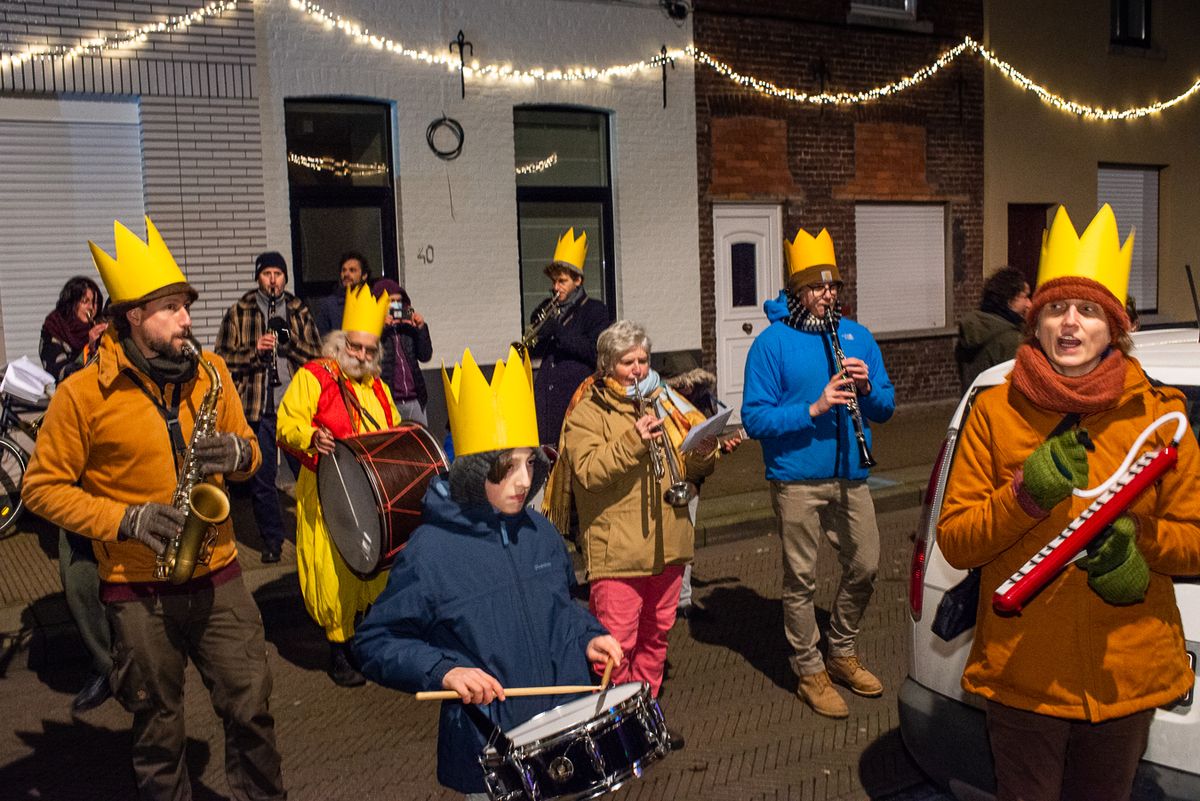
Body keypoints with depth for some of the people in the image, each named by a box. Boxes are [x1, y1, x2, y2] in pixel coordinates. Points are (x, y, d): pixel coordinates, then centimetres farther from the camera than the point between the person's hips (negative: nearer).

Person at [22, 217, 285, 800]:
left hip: (216, 576, 3)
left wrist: (238, 454, -14)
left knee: (251, 709, 7)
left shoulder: (210, 373, 2)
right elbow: (42, 487, -5)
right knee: (158, 729, 13)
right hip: (138, 589, -2)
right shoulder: (83, 393, -9)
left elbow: (249, 450, 10)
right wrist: (126, 520, -16)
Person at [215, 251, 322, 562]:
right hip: (258, 407, -1)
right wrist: (255, 350, -13)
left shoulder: (299, 311, 10)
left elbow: (317, 355, 5)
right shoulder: (238, 313, 5)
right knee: (262, 478, 6)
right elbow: (223, 358, 2)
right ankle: (272, 539, 19)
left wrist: (290, 340, -11)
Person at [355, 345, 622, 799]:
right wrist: (443, 671, -26)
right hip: (488, 751, -5)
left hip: (567, 727, 6)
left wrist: (587, 636, -2)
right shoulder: (431, 552, -18)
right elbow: (375, 643, -12)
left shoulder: (540, 533, -1)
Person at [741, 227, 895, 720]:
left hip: (850, 476, 5)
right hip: (797, 480, -5)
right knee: (801, 579, 4)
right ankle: (810, 673, 22)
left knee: (864, 566, 13)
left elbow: (886, 408, 10)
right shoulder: (771, 342, -7)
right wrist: (814, 408, -23)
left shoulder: (857, 336, 9)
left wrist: (867, 387, -12)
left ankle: (842, 653, 35)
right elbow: (754, 419, -13)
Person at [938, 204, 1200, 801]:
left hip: (1127, 678, 2)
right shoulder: (995, 411, -4)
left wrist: (1137, 541, -17)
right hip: (1021, 677, -1)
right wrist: (1025, 497, -21)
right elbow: (954, 540, -6)